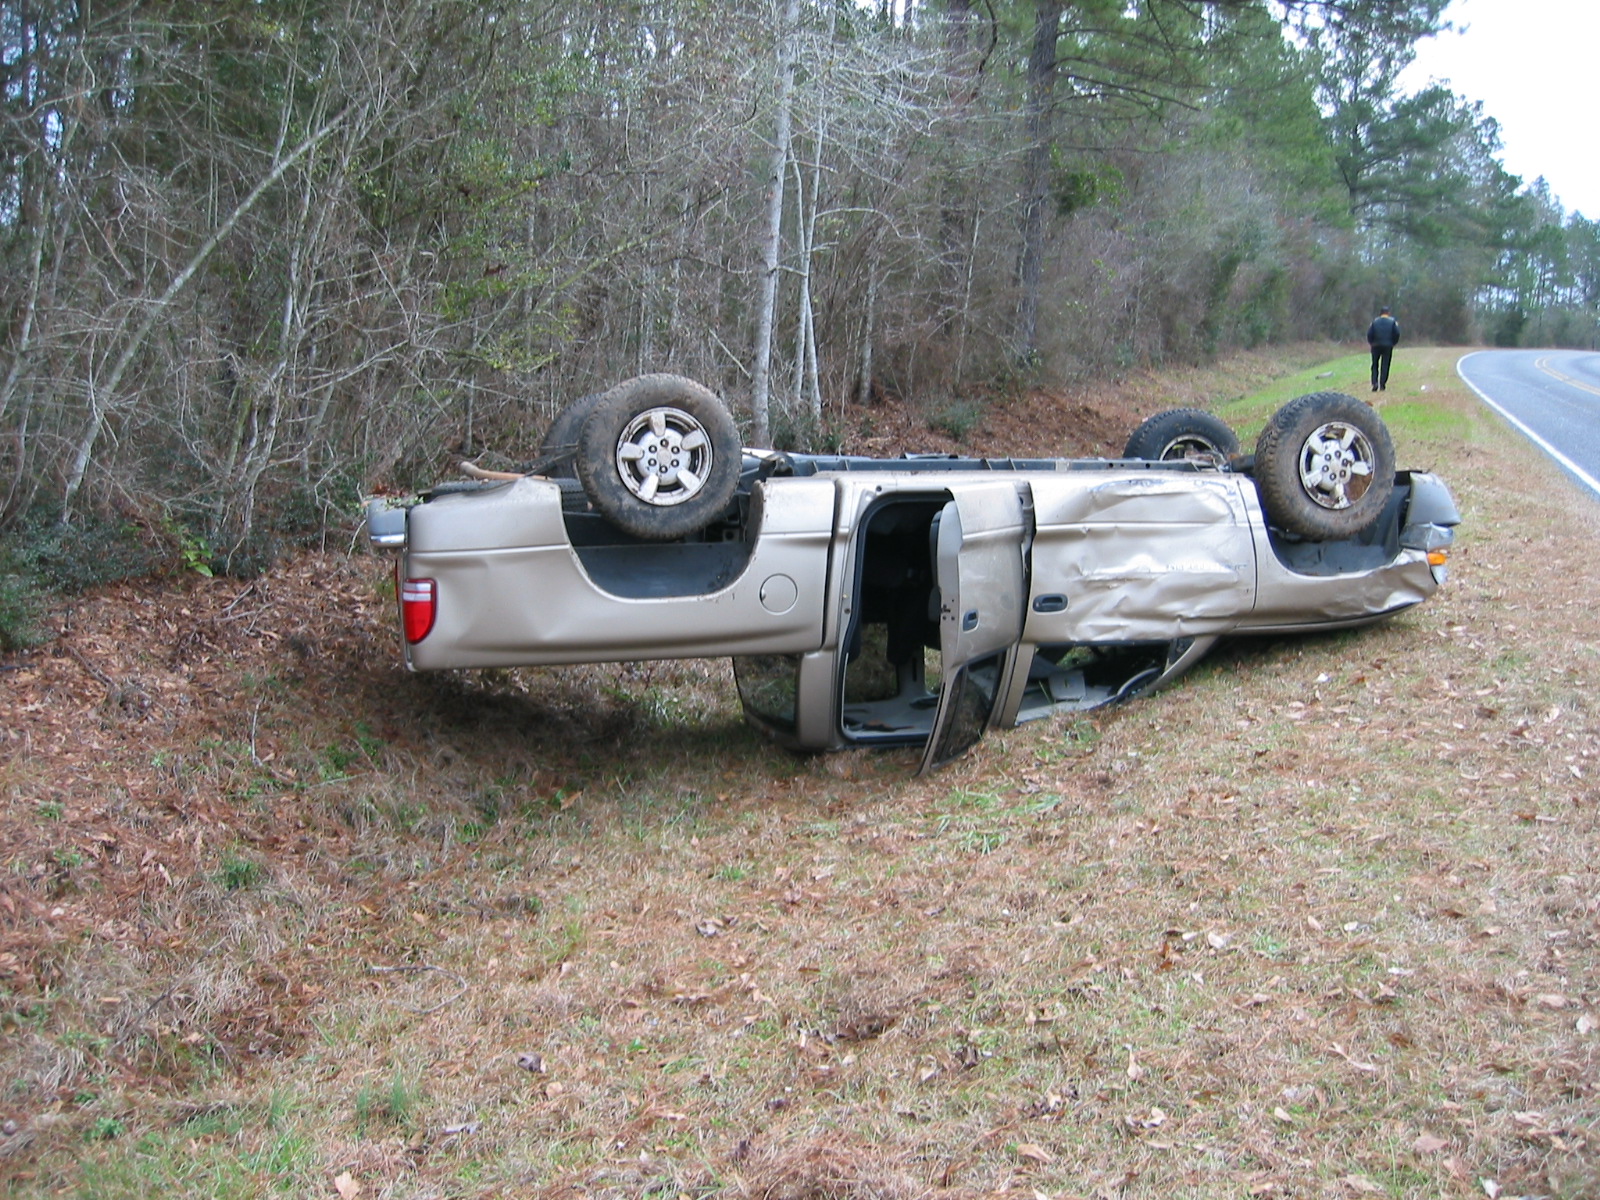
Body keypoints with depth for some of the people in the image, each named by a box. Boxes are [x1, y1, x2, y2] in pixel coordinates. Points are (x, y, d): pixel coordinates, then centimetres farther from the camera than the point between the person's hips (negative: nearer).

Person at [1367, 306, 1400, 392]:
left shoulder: (1374, 322, -1)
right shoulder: (1392, 321, -2)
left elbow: (1369, 334, -5)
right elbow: (1397, 333, -7)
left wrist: (1371, 343, 9)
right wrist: (1393, 343, 6)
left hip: (1376, 346, 0)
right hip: (1388, 346, 0)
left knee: (1375, 365, 10)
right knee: (1385, 365, 5)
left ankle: (1375, 383, -6)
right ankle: (1382, 384, 1)